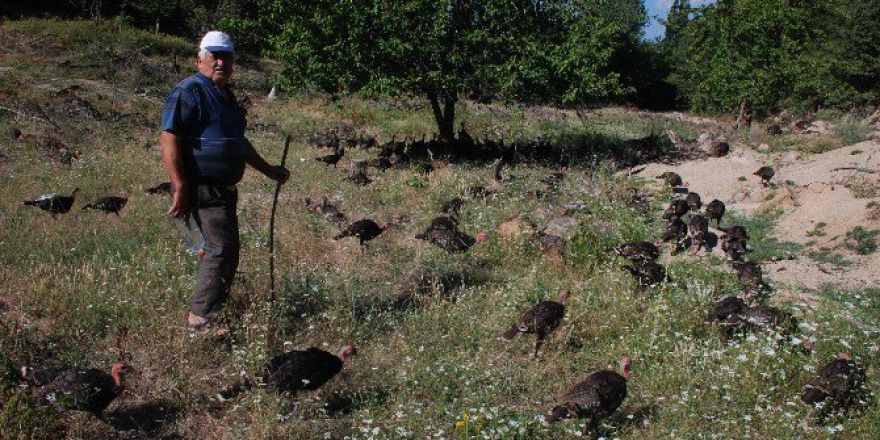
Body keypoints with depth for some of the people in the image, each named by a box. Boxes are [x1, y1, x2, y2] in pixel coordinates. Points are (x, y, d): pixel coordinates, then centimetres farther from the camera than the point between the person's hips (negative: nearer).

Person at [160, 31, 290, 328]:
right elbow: (168, 139, -19)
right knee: (223, 249, -13)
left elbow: (238, 142, 30)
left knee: (219, 248, 17)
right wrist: (181, 189, -24)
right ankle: (202, 318, -5)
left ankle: (208, 312, 32)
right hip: (203, 188, -10)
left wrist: (268, 170, 29)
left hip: (223, 189, 10)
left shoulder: (226, 96, 19)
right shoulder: (189, 92, -11)